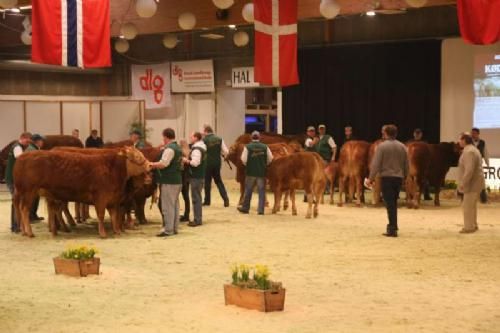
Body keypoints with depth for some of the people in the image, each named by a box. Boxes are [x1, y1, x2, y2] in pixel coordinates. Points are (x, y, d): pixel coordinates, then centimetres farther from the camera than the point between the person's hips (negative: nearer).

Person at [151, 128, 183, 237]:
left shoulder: (169, 149, -15)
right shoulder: (178, 148, 16)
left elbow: (163, 164, -23)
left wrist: (152, 164, -9)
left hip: (168, 181, -10)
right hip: (177, 180, 10)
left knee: (167, 206, -6)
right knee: (175, 205, 14)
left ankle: (168, 230, -4)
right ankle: (174, 228, 19)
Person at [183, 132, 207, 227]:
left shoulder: (196, 149, -17)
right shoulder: (201, 148, 15)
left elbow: (195, 162, -26)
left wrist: (186, 160, -11)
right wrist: (189, 160, 11)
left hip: (196, 177, -10)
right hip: (200, 175, 10)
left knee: (196, 198, -6)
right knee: (197, 197, 16)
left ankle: (197, 220, -3)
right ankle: (198, 218, 22)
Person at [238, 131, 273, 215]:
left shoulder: (247, 147, -5)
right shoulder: (265, 147, 0)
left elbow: (243, 159, -10)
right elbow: (270, 158, -2)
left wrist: (247, 165, 8)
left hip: (250, 172, -1)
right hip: (262, 172, 1)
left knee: (248, 191, 10)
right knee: (261, 191, 6)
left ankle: (245, 208, 18)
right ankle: (261, 210, 3)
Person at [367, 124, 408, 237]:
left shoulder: (382, 146, -9)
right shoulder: (402, 146, 7)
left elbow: (376, 164, -11)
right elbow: (406, 164, 11)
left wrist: (371, 178, -5)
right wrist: (404, 176, 22)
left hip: (387, 177, -5)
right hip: (399, 177, 5)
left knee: (390, 203, -3)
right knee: (393, 203, 17)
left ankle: (393, 229, -5)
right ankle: (393, 226, 22)